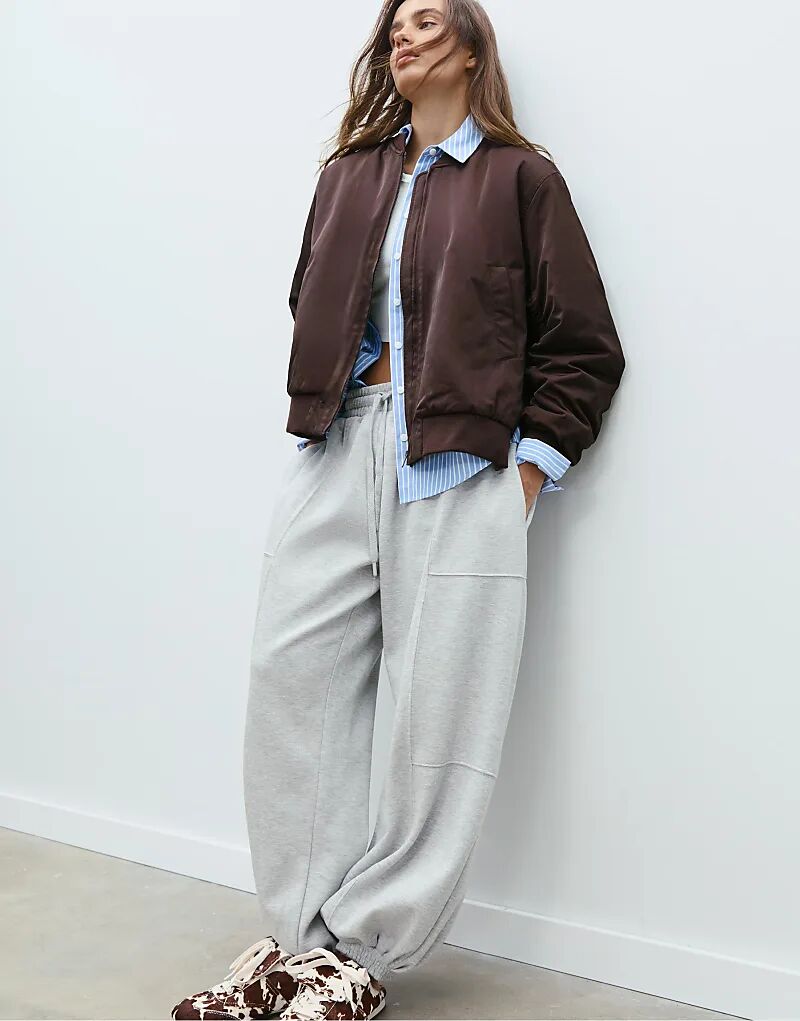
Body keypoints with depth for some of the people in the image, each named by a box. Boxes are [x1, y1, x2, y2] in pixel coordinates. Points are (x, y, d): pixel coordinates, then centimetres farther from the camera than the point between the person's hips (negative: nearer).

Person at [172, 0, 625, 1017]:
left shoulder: (519, 177, 7)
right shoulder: (350, 174, 19)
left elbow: (582, 350, 4)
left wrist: (529, 468, -5)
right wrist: (318, 421, 11)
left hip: (459, 466, -4)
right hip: (337, 452, 5)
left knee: (438, 712, -5)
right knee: (291, 681, -1)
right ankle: (302, 931, 10)